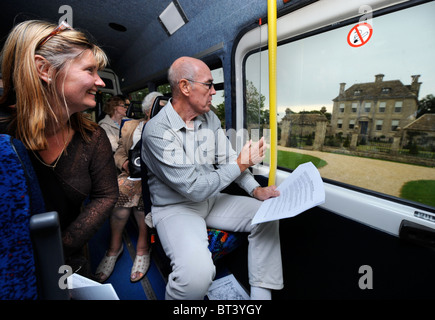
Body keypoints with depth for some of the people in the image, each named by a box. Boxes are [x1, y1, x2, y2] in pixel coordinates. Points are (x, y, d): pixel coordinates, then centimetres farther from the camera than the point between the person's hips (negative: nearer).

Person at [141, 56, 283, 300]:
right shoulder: (157, 131, -21)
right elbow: (195, 188, -25)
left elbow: (227, 158, 7)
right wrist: (241, 164, -16)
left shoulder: (210, 118, 3)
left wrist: (255, 189, -6)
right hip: (175, 207, -6)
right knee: (198, 271, -33)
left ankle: (262, 293, 11)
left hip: (211, 198, 7)